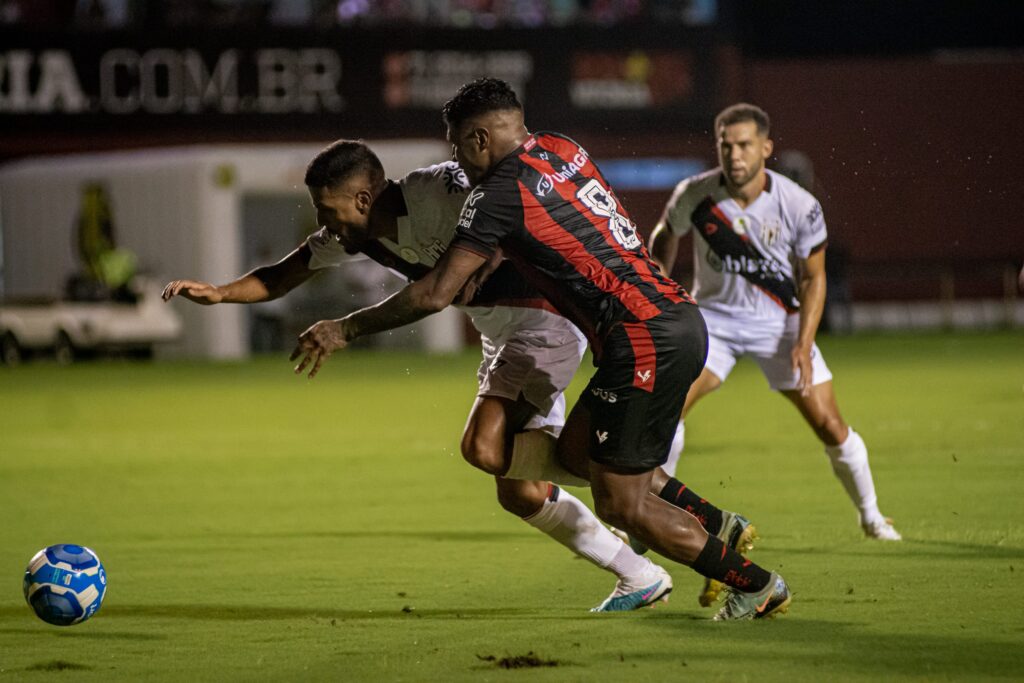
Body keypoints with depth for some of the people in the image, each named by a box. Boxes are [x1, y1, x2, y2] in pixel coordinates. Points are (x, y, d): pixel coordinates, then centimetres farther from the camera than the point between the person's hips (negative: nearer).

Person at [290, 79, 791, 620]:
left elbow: (435, 295, -12)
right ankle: (718, 527, 21)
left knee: (620, 506, -2)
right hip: (678, 318, 9)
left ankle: (756, 585, 6)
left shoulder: (499, 194, -10)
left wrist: (345, 329, -3)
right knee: (575, 449, 20)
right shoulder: (561, 150, 13)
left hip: (644, 341, -9)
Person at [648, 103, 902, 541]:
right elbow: (665, 234, 8)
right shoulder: (693, 196, -15)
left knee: (830, 426, -3)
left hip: (779, 322, 0)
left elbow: (813, 278, -6)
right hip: (715, 317, 0)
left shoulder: (799, 207, -18)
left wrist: (804, 345, -16)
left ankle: (870, 515, 20)